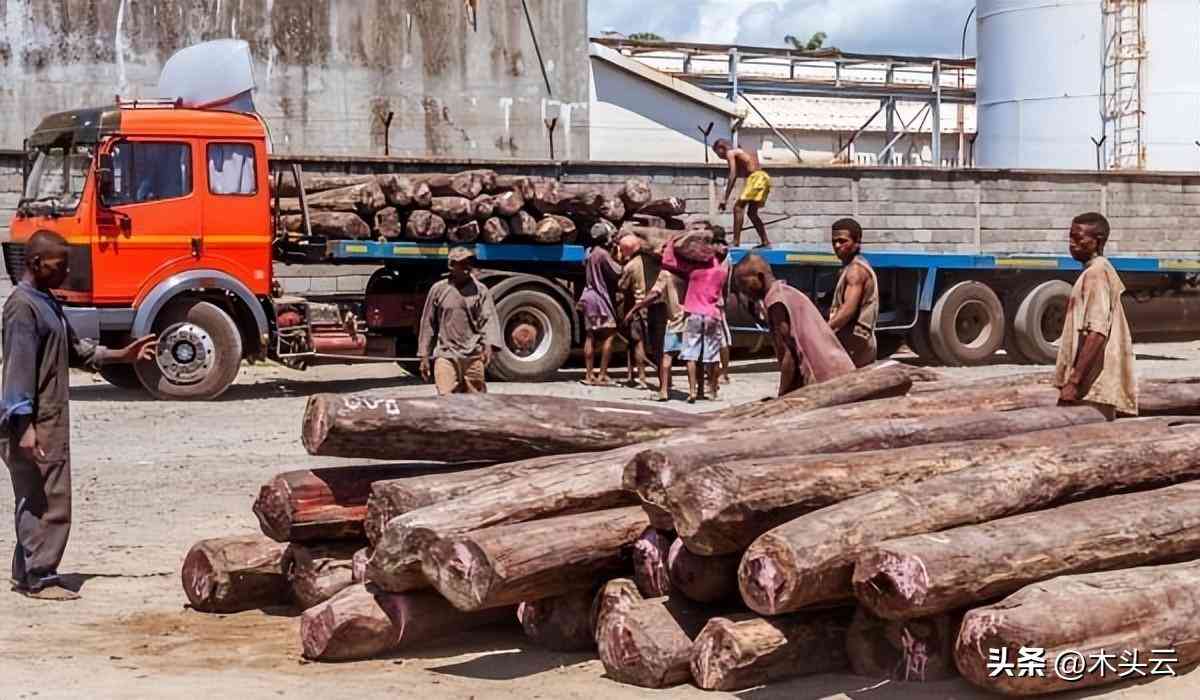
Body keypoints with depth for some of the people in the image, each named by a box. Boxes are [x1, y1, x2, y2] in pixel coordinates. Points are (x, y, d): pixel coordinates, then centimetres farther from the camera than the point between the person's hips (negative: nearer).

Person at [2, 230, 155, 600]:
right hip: (36, 424, -10)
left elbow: (75, 350, 25)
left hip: (52, 421, 10)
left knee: (36, 500, 14)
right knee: (46, 500, -6)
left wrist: (123, 355, 18)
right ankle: (39, 579, 0)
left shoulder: (47, 303, 16)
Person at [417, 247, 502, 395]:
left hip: (473, 357, 1)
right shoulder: (438, 289, 5)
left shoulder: (480, 290, 4)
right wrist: (424, 356, 8)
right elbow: (428, 324, 10)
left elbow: (489, 319, -5)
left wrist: (489, 345, -24)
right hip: (446, 355, -1)